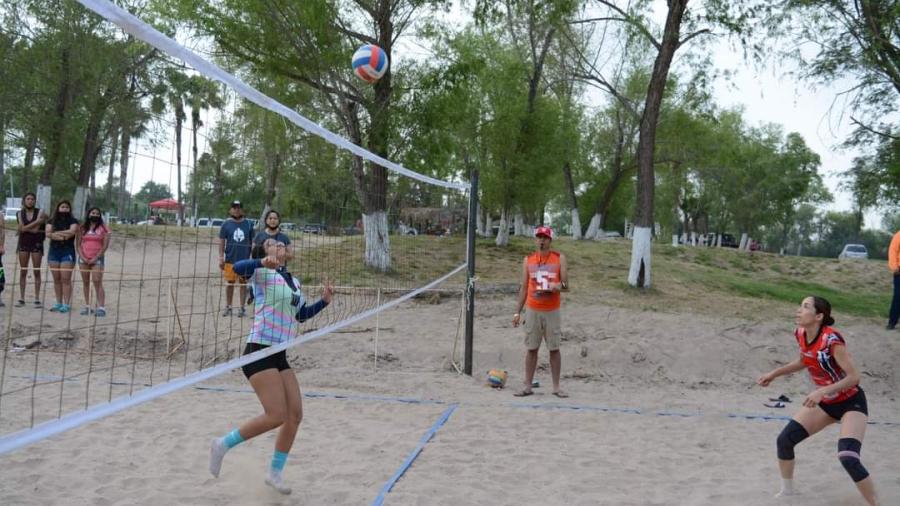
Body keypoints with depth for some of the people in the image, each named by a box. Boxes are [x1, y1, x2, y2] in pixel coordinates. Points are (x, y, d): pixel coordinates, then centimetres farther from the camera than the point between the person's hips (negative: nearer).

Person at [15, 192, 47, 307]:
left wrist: (23, 228, -6)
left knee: (36, 271, -2)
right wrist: (36, 222, -13)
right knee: (23, 271, 3)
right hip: (23, 243, 3)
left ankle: (37, 299, 1)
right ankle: (21, 298, 8)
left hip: (36, 244, -2)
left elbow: (35, 230, -11)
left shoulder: (40, 213, -1)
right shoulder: (20, 214, 7)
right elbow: (20, 228, -8)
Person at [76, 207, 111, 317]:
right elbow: (78, 244, 8)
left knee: (97, 282, -11)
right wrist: (82, 257, -5)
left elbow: (105, 246, -4)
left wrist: (95, 258, -9)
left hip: (97, 259, -4)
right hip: (83, 259, 4)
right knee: (85, 282, 7)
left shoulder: (103, 228, 1)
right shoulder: (82, 228, 11)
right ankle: (87, 306, 13)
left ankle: (101, 307, -14)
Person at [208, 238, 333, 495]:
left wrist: (324, 301, 13)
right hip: (259, 351, -8)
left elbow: (301, 315, 27)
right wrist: (263, 262, -44)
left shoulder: (294, 281, 17)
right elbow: (238, 268, -27)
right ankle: (223, 444, 4)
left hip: (279, 356, 8)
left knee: (295, 415, 4)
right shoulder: (264, 273, -7)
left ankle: (275, 473, 19)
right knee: (276, 416, -15)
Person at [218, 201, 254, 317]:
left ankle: (242, 308, 13)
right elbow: (221, 242, 2)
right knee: (230, 283, 7)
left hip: (245, 260, 0)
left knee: (243, 283, 5)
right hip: (230, 259, 0)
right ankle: (228, 307, 17)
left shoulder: (248, 224, 3)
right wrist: (221, 258, -4)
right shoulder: (226, 224, 1)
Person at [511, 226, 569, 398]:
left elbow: (565, 285, 0)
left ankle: (556, 387, 10)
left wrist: (557, 286, -24)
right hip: (532, 311, 1)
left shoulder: (559, 258, 1)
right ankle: (528, 386, 10)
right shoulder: (528, 260, 6)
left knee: (554, 349, 3)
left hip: (552, 311, -1)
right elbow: (524, 287, 8)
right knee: (531, 349, 5)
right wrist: (518, 312, 3)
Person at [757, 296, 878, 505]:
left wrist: (822, 391, -36)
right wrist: (774, 374, 8)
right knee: (784, 440, 1)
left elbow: (854, 377, -28)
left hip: (851, 403, -7)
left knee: (848, 459, -23)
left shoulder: (831, 339, -29)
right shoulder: (800, 334, -8)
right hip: (825, 402, 7)